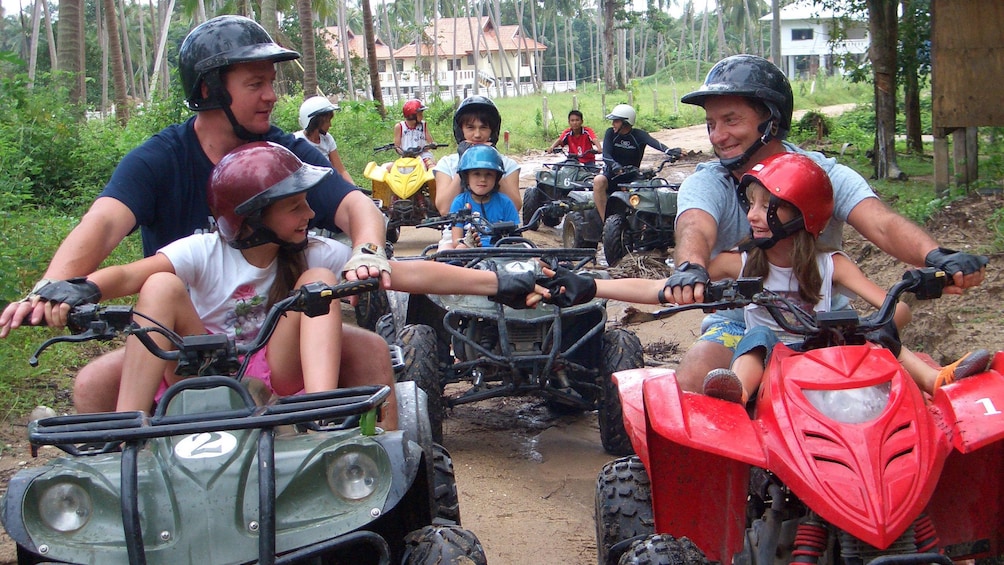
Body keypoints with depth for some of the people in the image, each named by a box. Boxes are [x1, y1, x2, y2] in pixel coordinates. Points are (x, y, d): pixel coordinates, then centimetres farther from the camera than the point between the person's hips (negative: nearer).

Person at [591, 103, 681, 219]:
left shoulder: (639, 135, -7)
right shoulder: (610, 133, -1)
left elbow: (654, 142, -27)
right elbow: (606, 155, -14)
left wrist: (669, 151, -49)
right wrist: (614, 165, -37)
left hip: (632, 177, 0)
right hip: (612, 175, 0)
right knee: (599, 181, -32)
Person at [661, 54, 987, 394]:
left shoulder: (825, 175, -5)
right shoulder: (704, 184, -5)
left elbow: (882, 225, -22)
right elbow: (695, 230, -28)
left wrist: (936, 257, -44)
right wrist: (691, 269, -54)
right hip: (739, 324, 0)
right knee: (690, 384, -29)